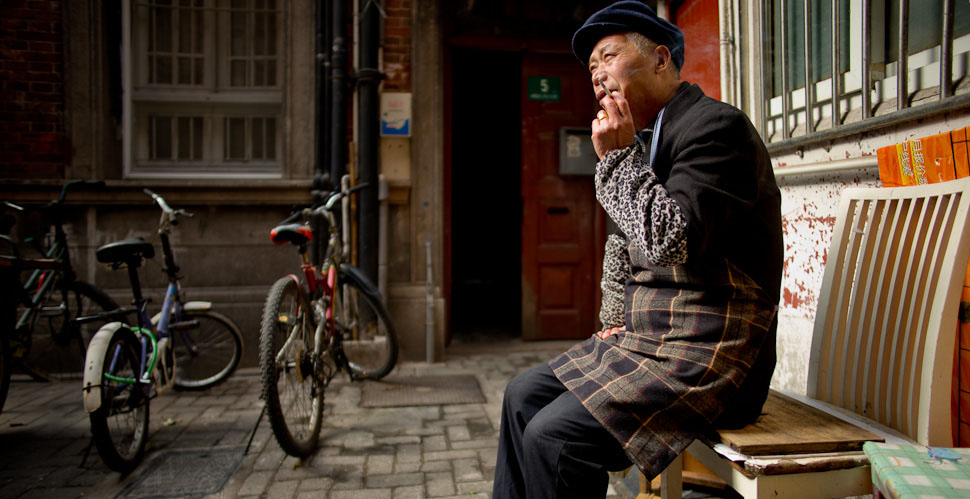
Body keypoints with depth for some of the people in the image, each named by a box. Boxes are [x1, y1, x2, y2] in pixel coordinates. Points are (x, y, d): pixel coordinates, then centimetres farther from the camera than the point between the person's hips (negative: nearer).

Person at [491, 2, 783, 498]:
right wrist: (615, 319, 14)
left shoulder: (716, 125, -14)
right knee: (524, 394, 7)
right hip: (647, 338, 9)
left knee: (552, 436, -20)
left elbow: (673, 242, -26)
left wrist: (617, 157, -17)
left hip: (706, 354, -9)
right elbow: (621, 241, 27)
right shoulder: (646, 139, 14)